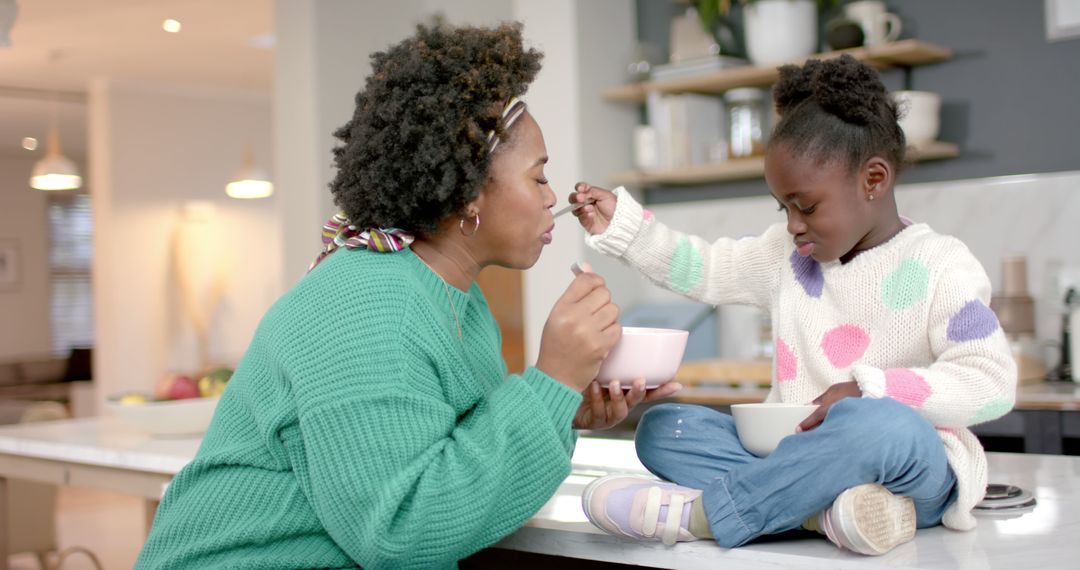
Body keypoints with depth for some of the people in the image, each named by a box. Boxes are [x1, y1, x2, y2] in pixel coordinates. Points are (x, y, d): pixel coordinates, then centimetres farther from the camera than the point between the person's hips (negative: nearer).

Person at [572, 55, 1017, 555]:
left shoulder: (939, 266, -6)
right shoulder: (788, 254, 12)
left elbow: (991, 382, -16)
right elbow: (699, 268, 20)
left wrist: (869, 391, -23)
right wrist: (620, 225, 9)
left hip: (911, 473, -6)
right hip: (799, 455, 6)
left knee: (886, 425, -41)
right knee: (661, 429, -11)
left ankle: (700, 513, -32)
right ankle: (828, 503, -33)